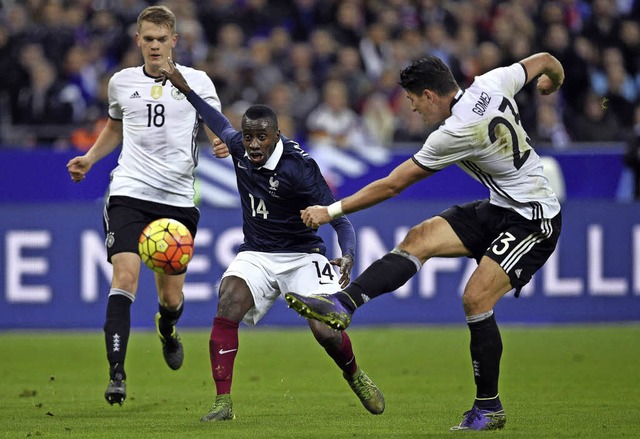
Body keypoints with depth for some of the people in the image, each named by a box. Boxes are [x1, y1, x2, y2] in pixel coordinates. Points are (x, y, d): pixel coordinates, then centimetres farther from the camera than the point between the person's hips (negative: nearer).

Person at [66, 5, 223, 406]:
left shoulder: (197, 81, 4)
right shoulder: (121, 82, 11)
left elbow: (217, 129, 2)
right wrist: (89, 158, 15)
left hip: (178, 199, 0)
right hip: (129, 193, 0)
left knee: (171, 295, 6)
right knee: (126, 275, -19)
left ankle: (167, 330, 44)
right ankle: (117, 374, -22)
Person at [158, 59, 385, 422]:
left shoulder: (299, 166, -23)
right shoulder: (239, 146, -6)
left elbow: (339, 217, -21)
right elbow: (222, 126, 20)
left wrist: (347, 257, -38)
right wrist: (185, 89, 21)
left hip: (302, 255, -4)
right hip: (256, 255, 4)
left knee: (326, 331, -18)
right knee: (228, 304, -25)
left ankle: (356, 376, 18)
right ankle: (223, 403, -24)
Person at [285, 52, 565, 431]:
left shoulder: (454, 135, -24)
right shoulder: (491, 84, -4)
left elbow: (391, 186, -17)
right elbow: (547, 61, 13)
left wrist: (331, 211, -9)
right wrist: (552, 81, 38)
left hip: (533, 219, -10)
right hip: (499, 209, 10)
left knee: (476, 299, -16)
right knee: (419, 239, -6)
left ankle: (489, 408, -3)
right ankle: (341, 305, -16)